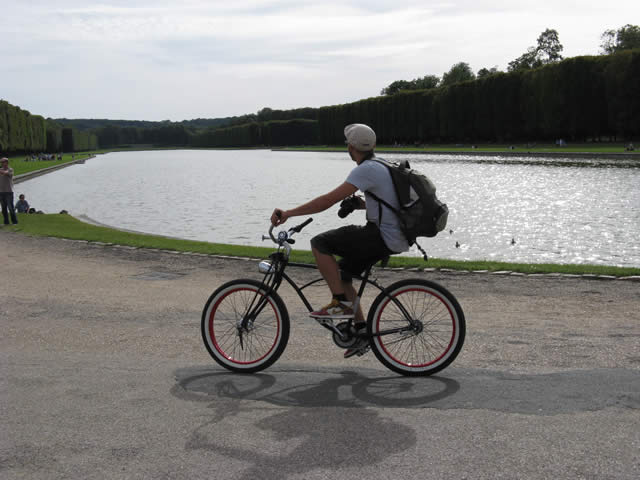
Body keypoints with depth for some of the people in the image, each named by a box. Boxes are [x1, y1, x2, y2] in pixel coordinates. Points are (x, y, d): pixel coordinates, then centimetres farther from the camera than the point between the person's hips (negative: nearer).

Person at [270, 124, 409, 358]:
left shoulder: (366, 170, -15)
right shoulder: (380, 167, 16)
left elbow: (329, 200, -23)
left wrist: (289, 213, -21)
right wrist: (360, 203, 16)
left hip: (384, 238, -10)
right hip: (394, 239, 10)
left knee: (319, 243, -10)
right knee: (341, 273, 17)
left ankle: (341, 303, -7)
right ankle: (361, 331, 18)